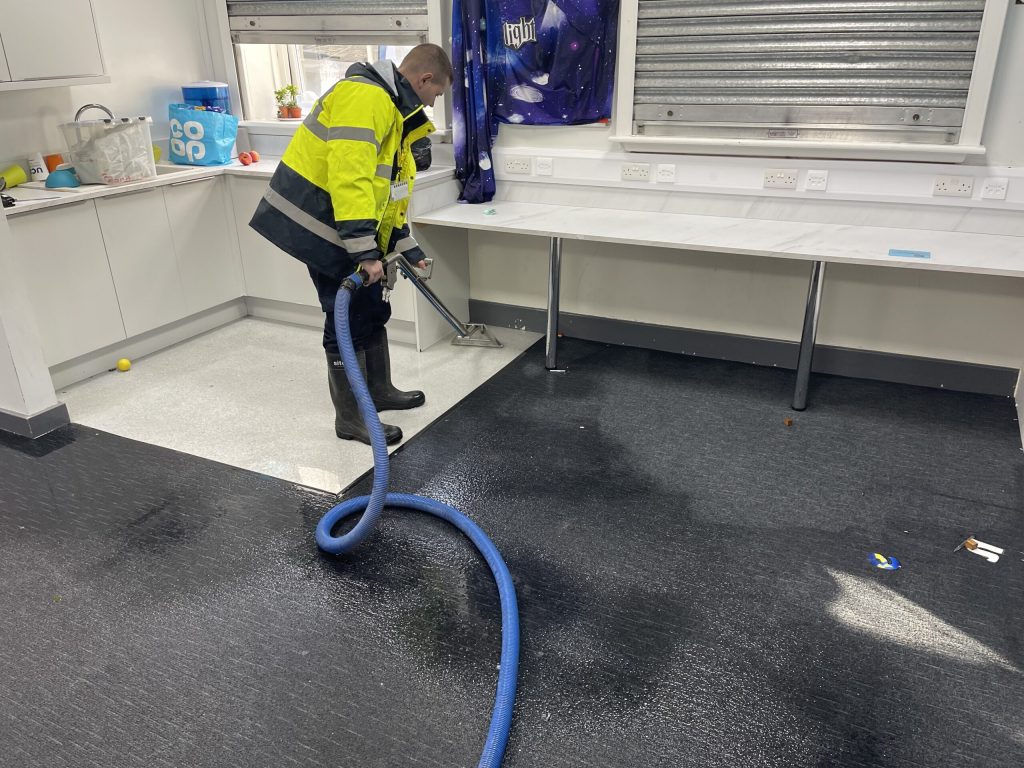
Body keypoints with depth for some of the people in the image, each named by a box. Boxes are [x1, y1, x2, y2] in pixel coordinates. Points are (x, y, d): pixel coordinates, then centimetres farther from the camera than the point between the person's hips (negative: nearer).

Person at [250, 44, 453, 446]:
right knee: (348, 319, -3)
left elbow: (386, 187, 24)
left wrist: (406, 247, 22)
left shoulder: (392, 110, 18)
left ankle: (380, 390, 33)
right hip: (317, 221, -10)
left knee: (372, 308, 17)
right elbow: (349, 174, -29)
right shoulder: (366, 96, -18)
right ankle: (350, 419, 9)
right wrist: (365, 251, -31)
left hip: (343, 225, 10)